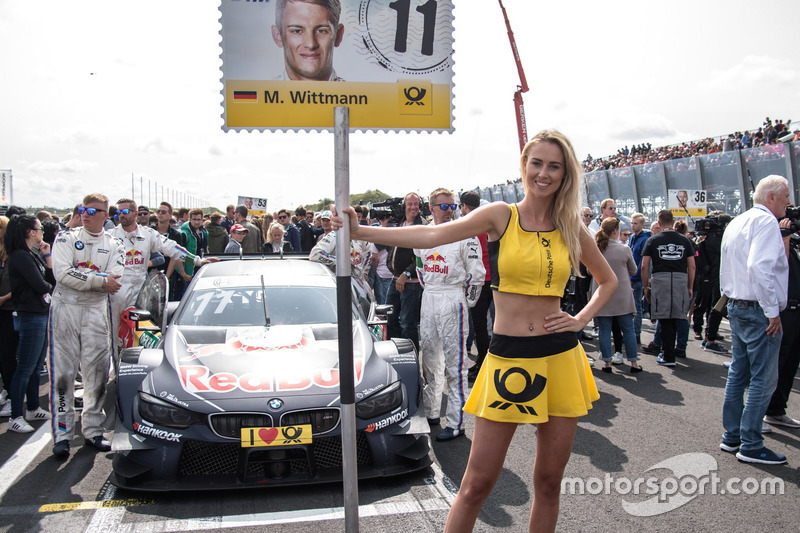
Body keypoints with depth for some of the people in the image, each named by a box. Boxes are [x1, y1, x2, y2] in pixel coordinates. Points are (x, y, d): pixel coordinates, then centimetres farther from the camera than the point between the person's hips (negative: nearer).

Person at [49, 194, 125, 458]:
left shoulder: (113, 245, 7)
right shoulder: (66, 238, 3)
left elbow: (114, 282, -7)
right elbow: (62, 273, -13)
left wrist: (80, 277, -15)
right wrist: (99, 280, -15)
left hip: (97, 311, 2)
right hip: (65, 309, -1)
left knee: (97, 372, 4)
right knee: (62, 373, -2)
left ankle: (93, 430, 17)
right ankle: (62, 434, 4)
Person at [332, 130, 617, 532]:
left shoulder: (571, 229, 7)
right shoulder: (501, 216, -1)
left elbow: (608, 280, 22)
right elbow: (432, 235, -14)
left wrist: (582, 319, 6)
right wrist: (360, 232, -23)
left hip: (560, 359, 3)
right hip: (507, 359, -2)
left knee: (549, 481, 12)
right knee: (477, 484, 0)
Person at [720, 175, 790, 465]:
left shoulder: (736, 223, 15)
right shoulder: (766, 221, -14)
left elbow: (726, 268, 19)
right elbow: (760, 268, -26)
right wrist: (772, 311, -21)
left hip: (736, 307, 10)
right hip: (759, 310, -10)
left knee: (738, 373, 14)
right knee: (763, 379, -3)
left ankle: (732, 436, 22)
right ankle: (751, 446, 3)